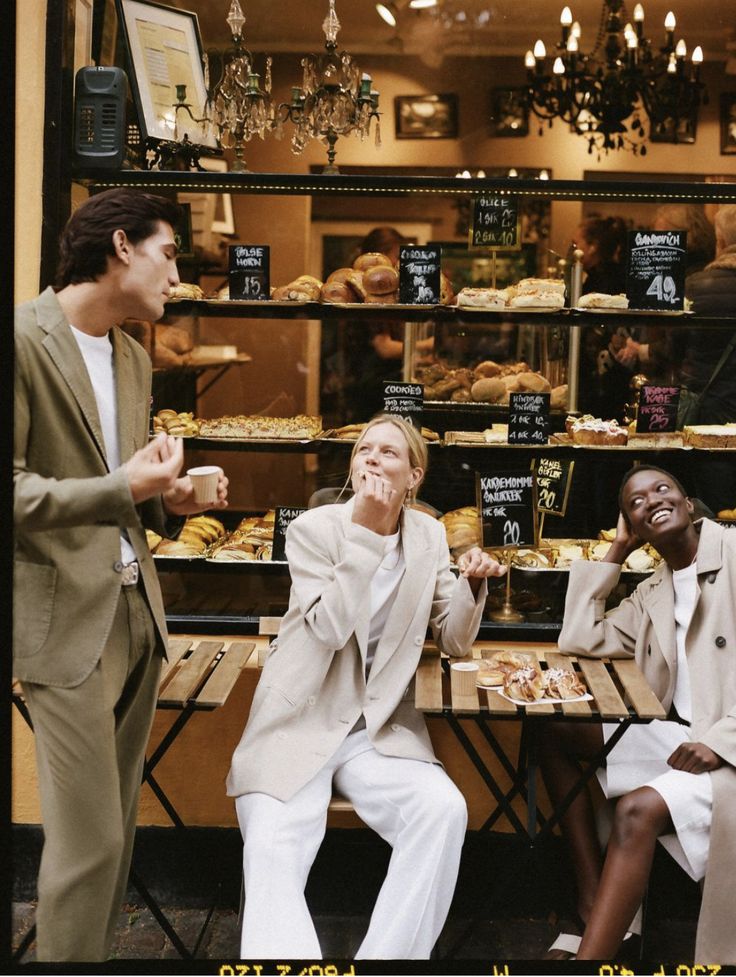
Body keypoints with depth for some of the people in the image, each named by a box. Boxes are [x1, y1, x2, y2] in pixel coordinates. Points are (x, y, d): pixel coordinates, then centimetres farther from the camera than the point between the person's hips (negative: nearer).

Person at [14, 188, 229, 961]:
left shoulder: (134, 359, 15)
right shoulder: (25, 336, -10)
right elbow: (12, 490, -15)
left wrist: (167, 500, 3)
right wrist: (120, 488, -23)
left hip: (137, 609, 8)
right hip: (66, 619, -8)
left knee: (116, 827, 13)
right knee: (89, 838, -5)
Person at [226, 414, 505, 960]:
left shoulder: (429, 535, 6)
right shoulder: (314, 528, -5)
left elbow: (454, 642, 10)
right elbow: (331, 627, -18)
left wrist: (472, 584, -10)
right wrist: (365, 532, -20)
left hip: (382, 727, 3)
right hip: (301, 724, -2)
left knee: (445, 811, -25)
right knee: (273, 855, -26)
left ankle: (390, 954, -12)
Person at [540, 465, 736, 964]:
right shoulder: (653, 593, 16)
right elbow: (580, 640, 9)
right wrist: (616, 552, 10)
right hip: (683, 734, 8)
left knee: (638, 809, -30)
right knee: (556, 733, 0)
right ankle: (594, 906, -7)